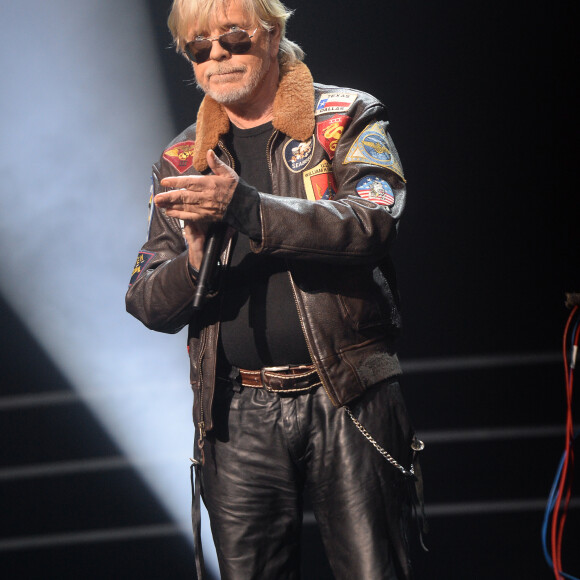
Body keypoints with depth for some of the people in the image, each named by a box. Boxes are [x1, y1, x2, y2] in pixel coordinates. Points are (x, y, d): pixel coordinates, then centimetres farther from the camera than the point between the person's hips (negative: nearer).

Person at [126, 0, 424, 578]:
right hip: (238, 415, 3)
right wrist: (194, 262, -12)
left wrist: (243, 207, -25)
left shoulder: (348, 120, 4)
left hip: (347, 402, -3)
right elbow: (146, 303, 10)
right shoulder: (183, 160, 14)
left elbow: (374, 221, -15)